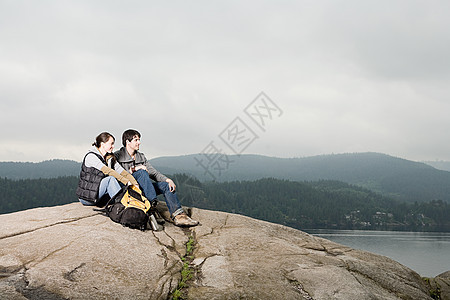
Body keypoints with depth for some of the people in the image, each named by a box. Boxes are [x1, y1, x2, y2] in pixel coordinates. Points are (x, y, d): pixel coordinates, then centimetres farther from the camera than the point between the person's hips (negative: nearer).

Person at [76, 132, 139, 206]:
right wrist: (127, 182, -32)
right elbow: (107, 171, -26)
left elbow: (123, 172, 1)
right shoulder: (91, 156, -14)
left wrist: (135, 184, -15)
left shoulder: (110, 158, 10)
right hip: (86, 197, -7)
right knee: (111, 179, -29)